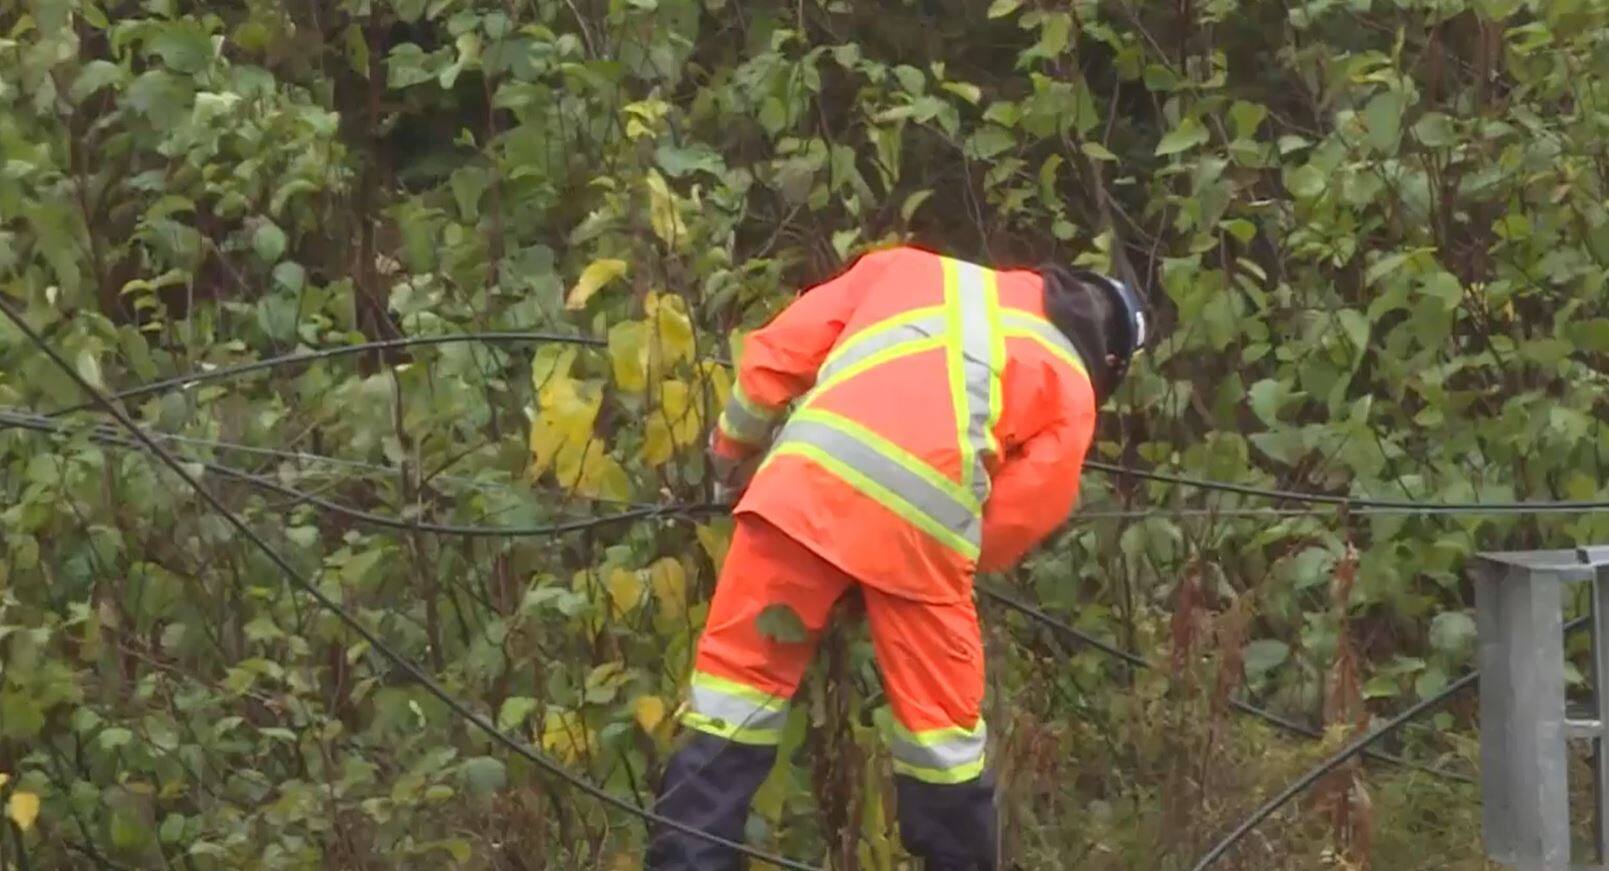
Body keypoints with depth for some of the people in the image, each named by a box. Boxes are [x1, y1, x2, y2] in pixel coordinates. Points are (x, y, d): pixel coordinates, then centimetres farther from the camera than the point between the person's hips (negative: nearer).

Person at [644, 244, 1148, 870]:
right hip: (922, 523, -2)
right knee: (941, 719, 14)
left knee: (740, 677, 10)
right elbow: (1027, 511, 9)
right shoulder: (1070, 389, 21)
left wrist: (734, 445, 35)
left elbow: (778, 350, 23)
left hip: (810, 482, 2)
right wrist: (965, 558, 25)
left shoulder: (912, 269, 29)